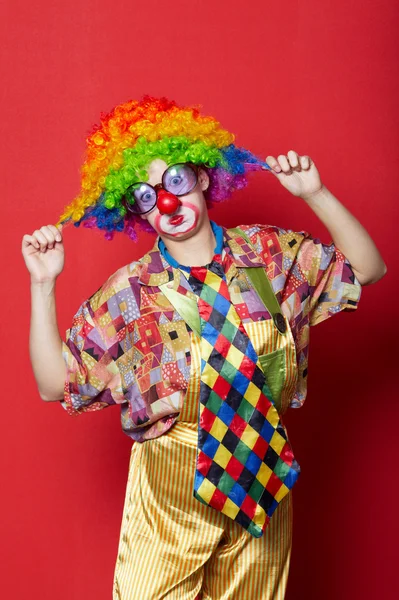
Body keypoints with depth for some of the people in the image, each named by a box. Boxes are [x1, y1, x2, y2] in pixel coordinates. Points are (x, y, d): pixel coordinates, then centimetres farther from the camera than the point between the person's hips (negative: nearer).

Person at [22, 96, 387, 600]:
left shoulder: (271, 253, -2)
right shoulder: (130, 292, -7)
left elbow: (369, 269, 3)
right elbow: (55, 383, -6)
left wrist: (315, 194, -7)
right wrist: (43, 284, -14)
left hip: (264, 487, 2)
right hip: (170, 490, -2)